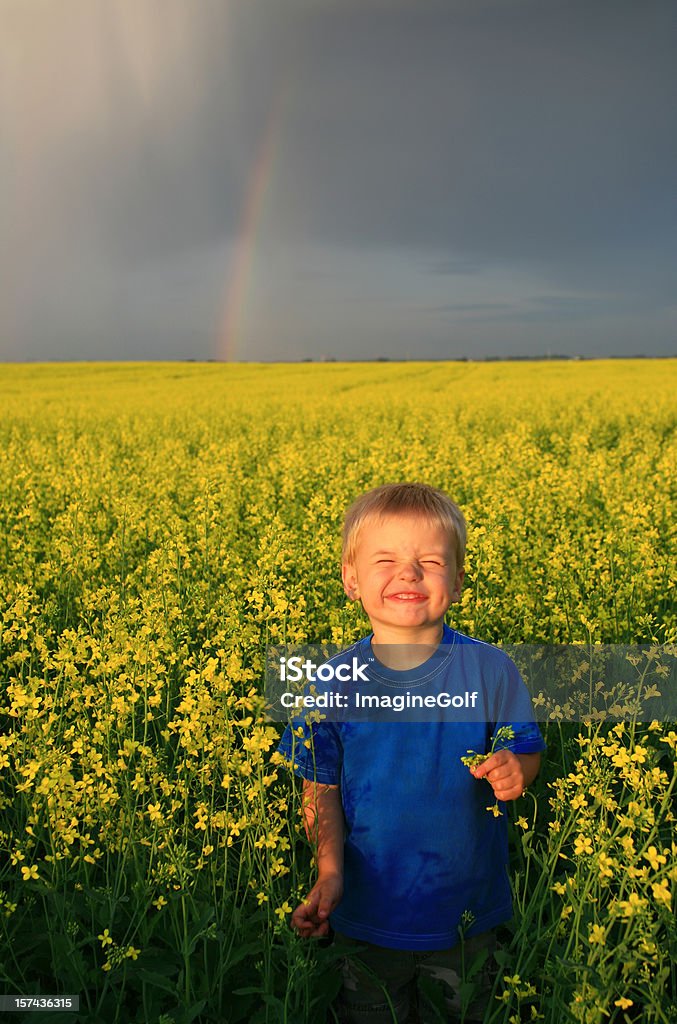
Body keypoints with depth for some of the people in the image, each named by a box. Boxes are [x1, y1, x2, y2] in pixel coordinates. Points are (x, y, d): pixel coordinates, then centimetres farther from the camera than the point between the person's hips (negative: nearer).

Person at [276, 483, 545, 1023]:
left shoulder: (491, 670, -15)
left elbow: (527, 751, -3)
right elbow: (322, 789, -5)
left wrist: (515, 771, -26)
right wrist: (329, 870, -18)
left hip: (467, 913, 0)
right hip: (367, 913, 0)